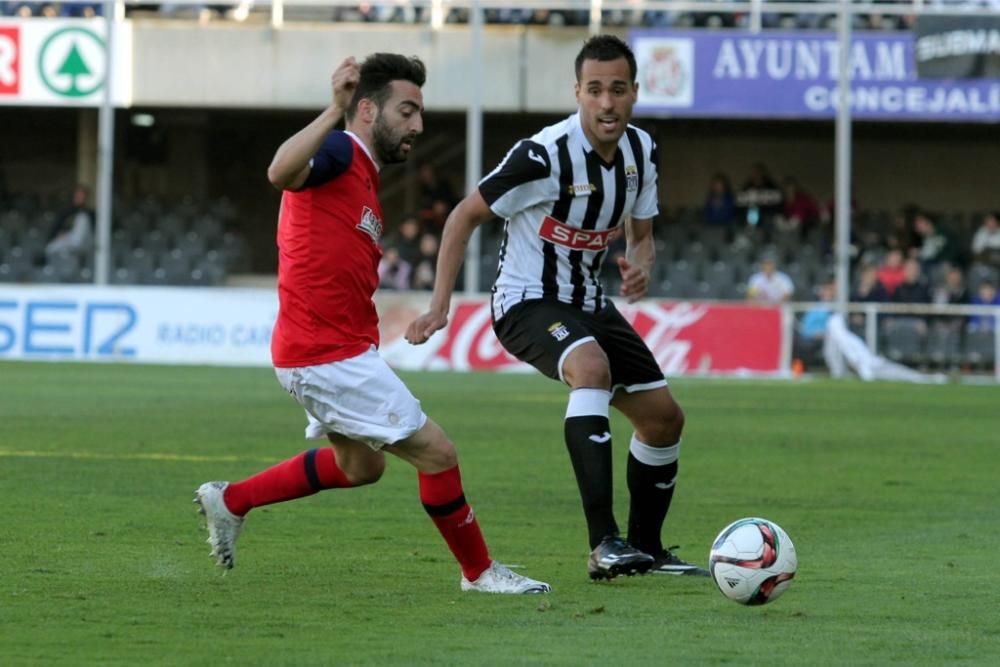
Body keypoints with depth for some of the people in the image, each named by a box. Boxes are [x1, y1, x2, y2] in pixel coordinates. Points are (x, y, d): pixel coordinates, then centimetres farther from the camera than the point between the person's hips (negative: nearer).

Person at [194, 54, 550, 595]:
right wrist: (334, 110, -43)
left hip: (336, 350, 11)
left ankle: (230, 500, 33)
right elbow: (280, 172, -37)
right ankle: (479, 571, 9)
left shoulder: (364, 175, 17)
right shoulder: (338, 152, -13)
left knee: (359, 466, 28)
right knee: (436, 453, -5)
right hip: (327, 353, -11)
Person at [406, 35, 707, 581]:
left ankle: (645, 549, 29)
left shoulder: (641, 151, -2)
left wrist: (639, 266, -12)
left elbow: (640, 235, 13)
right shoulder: (545, 156, -24)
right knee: (593, 367, -37)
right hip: (527, 303, -8)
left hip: (586, 302, 8)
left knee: (664, 417, 8)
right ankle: (603, 545, -41)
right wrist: (440, 306, -18)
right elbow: (465, 215, -14)